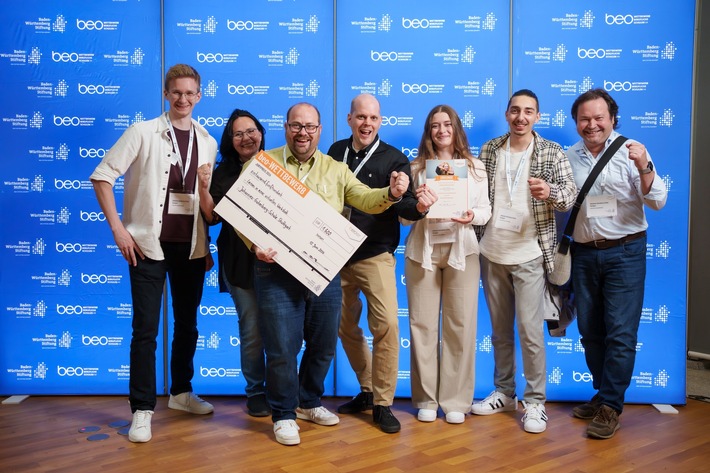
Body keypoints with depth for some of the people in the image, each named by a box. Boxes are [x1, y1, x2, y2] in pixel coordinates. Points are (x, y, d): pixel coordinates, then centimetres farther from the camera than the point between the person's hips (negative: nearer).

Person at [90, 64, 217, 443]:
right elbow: (102, 176, -7)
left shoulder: (208, 143, 8)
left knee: (187, 324, 14)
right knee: (146, 328, -2)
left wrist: (206, 245, 9)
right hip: (149, 244, -4)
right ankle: (142, 409, 7)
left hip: (190, 247, 4)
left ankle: (181, 392, 31)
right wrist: (118, 229, -13)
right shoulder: (143, 132, -5)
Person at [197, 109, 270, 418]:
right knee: (252, 330, 2)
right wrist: (205, 190, -14)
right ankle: (255, 392, 17)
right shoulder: (224, 172, 7)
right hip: (240, 261, 0)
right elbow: (212, 217, 2)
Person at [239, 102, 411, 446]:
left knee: (324, 344, 15)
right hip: (276, 270, -4)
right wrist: (255, 244, -20)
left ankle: (308, 402, 37)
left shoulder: (336, 169, 11)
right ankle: (283, 414, 20)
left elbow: (366, 200, 3)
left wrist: (391, 194, -18)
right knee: (282, 347, 1)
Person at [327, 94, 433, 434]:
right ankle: (367, 390, 30)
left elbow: (404, 206, -9)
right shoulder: (336, 151, 8)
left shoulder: (394, 159, -3)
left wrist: (418, 207, -31)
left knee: (386, 324, -15)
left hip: (375, 255, -4)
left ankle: (382, 403, -1)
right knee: (345, 326, 12)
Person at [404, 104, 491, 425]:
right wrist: (416, 204, -17)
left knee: (460, 325, 1)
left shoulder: (475, 168, 7)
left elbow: (486, 211, 5)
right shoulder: (417, 167, 6)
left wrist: (472, 216, -16)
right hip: (422, 250, 0)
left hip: (461, 250, 0)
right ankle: (425, 399, 13)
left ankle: (456, 400, 12)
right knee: (422, 323, 2)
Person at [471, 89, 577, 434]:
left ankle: (535, 402, 8)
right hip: (491, 253, 4)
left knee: (530, 330, -4)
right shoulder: (489, 150, 7)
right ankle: (504, 393, 26)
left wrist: (550, 192, -27)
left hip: (529, 254, -3)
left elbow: (572, 195, -8)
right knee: (499, 329, 13)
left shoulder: (552, 152, -2)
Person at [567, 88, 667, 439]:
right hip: (583, 253, 5)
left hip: (624, 252, -4)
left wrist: (643, 167, -27)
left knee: (620, 333, -4)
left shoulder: (630, 151, -6)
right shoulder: (569, 157, 7)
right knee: (590, 331, 12)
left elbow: (658, 202, -13)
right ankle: (603, 393, 28)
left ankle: (610, 406, 5)